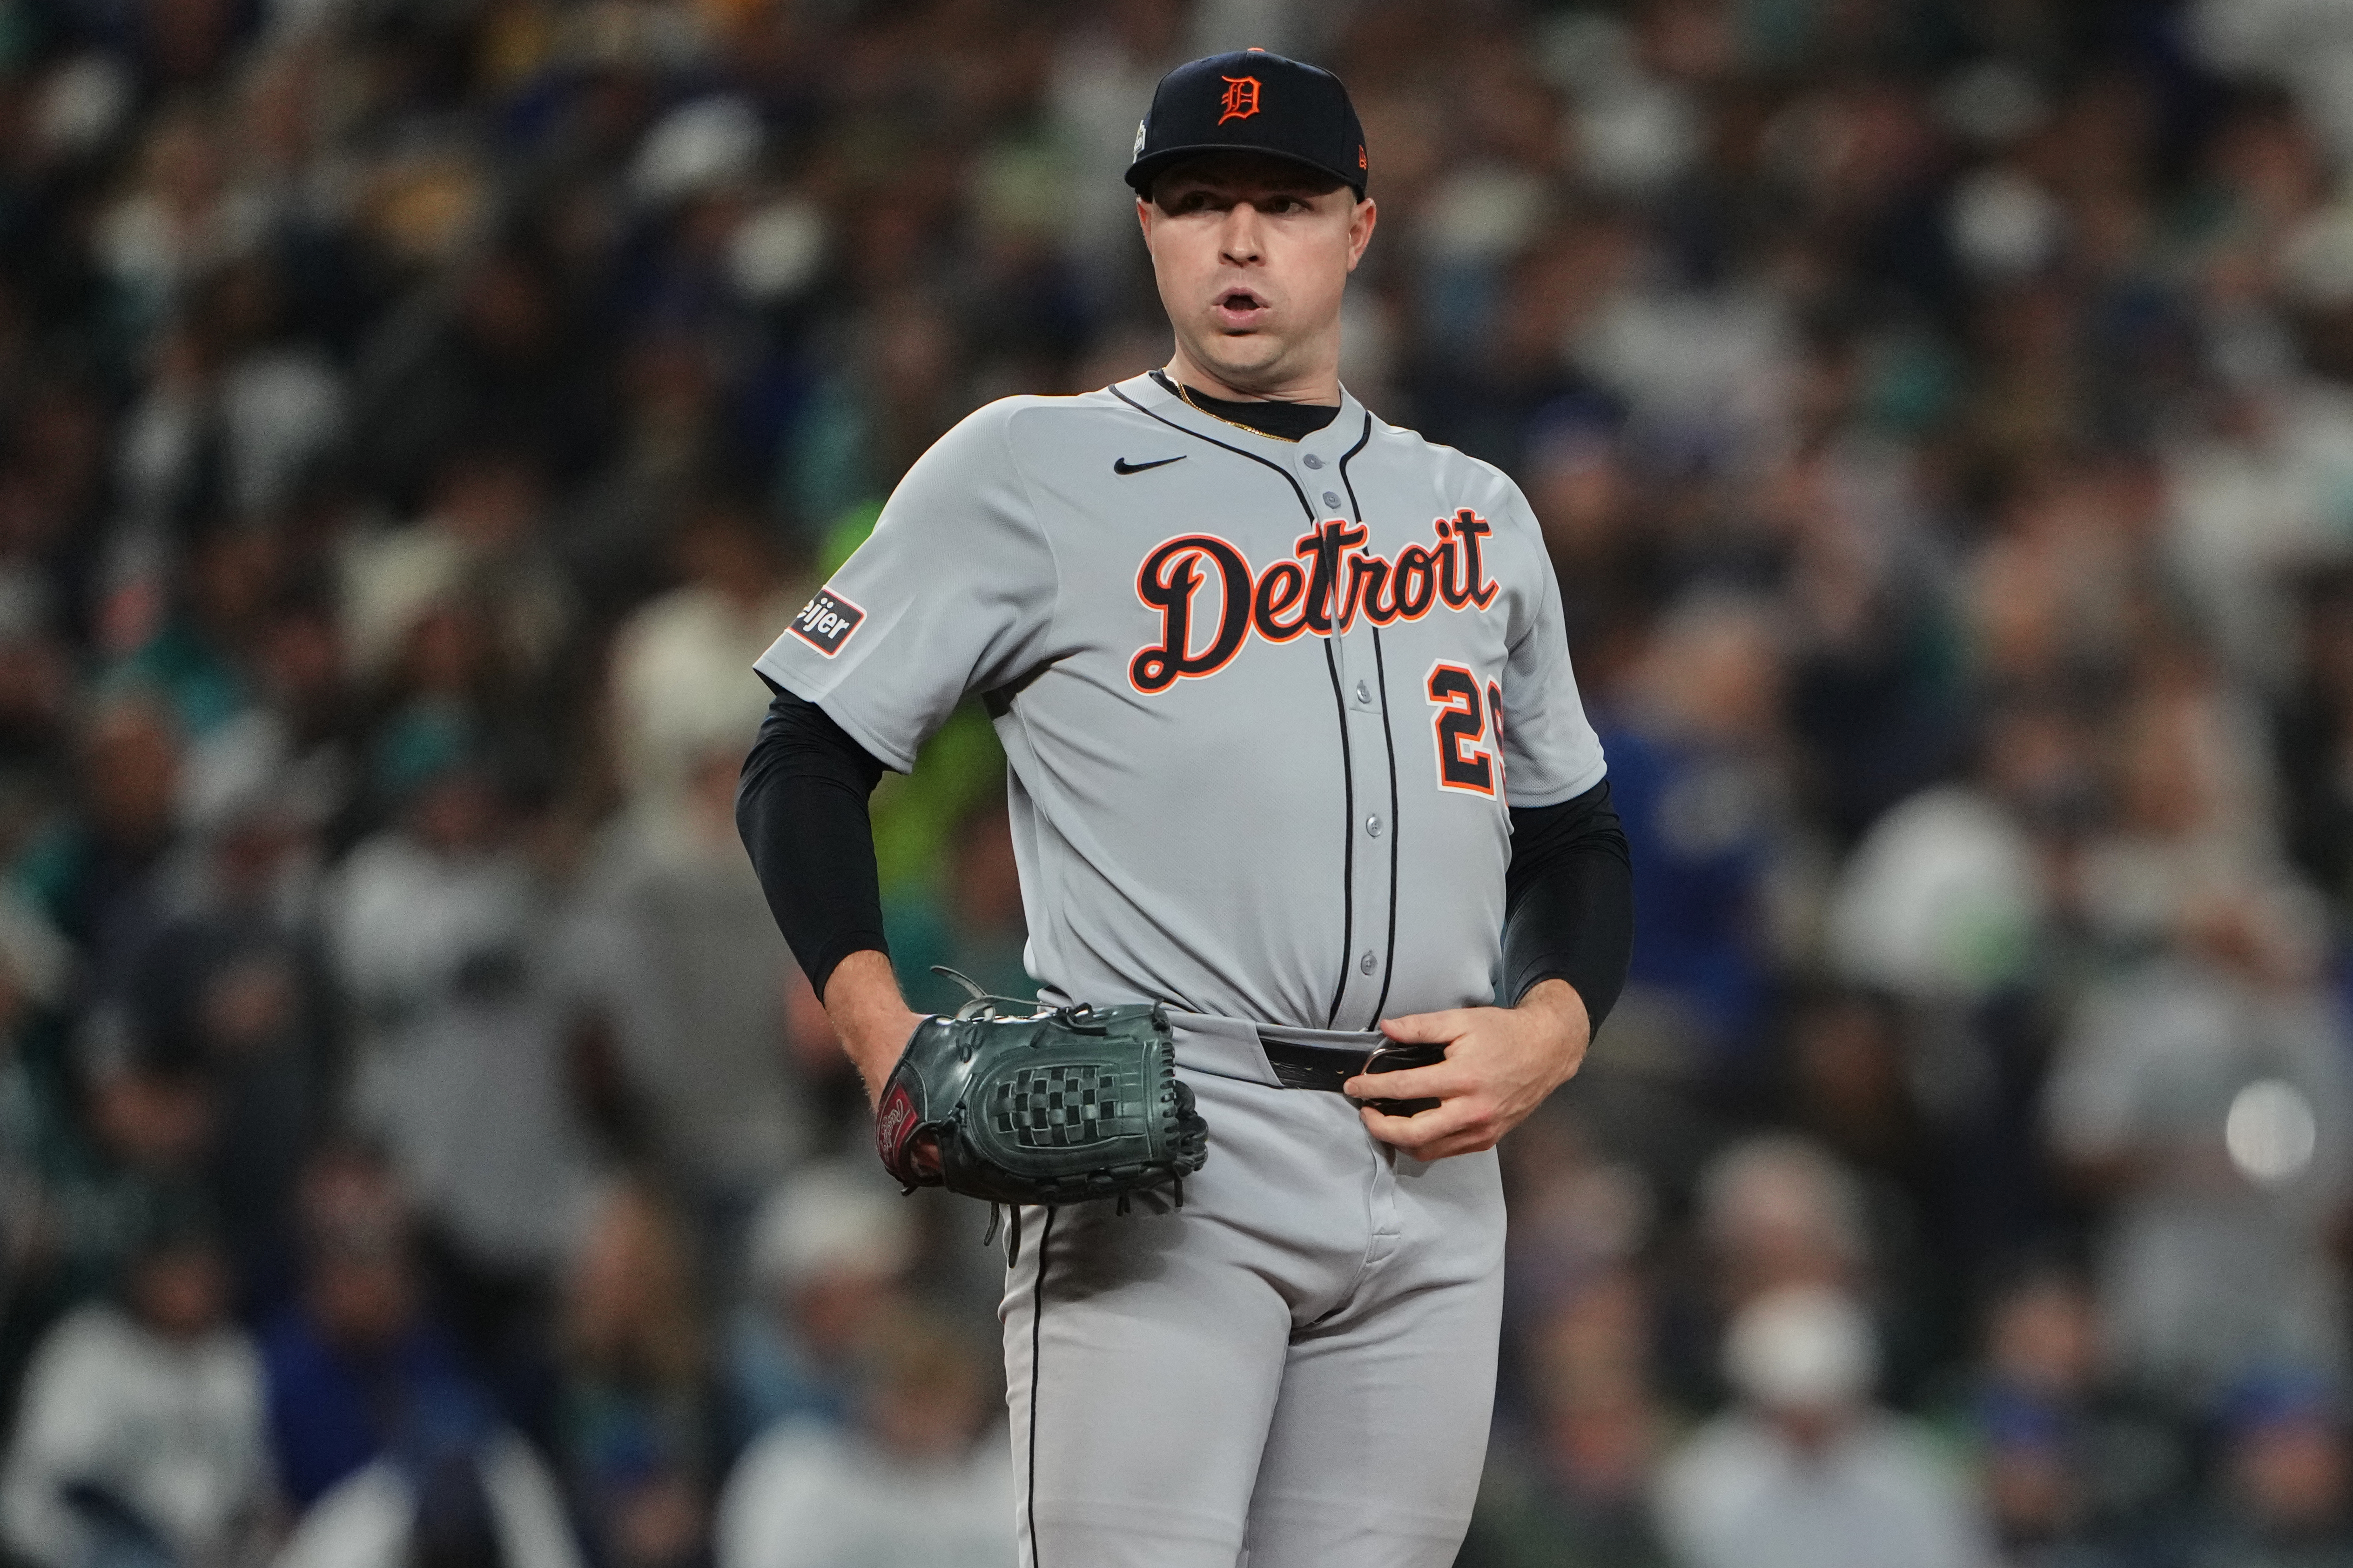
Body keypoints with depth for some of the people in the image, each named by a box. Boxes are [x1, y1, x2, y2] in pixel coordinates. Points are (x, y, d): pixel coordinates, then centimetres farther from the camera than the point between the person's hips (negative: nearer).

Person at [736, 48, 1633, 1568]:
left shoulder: (1479, 514, 20)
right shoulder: (1030, 469, 7)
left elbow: (1574, 836, 26)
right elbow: (806, 757, 5)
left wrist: (1552, 1031, 3)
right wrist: (885, 1040, -12)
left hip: (1432, 1179, 5)